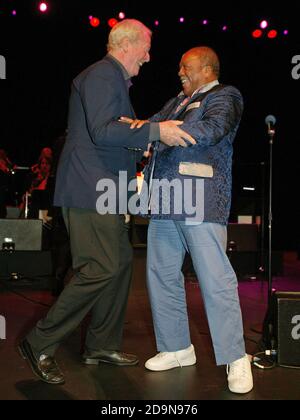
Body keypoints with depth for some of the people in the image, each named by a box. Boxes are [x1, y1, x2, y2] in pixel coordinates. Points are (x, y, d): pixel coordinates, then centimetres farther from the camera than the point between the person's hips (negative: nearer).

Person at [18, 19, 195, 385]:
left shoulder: (114, 79, 22)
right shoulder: (101, 75, -11)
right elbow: (101, 132, -23)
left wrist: (145, 145, 28)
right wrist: (155, 130, -26)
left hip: (105, 191, 11)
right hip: (90, 190, -11)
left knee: (120, 262, 12)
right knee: (101, 269, -12)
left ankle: (102, 345, 23)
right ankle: (40, 344, 1)